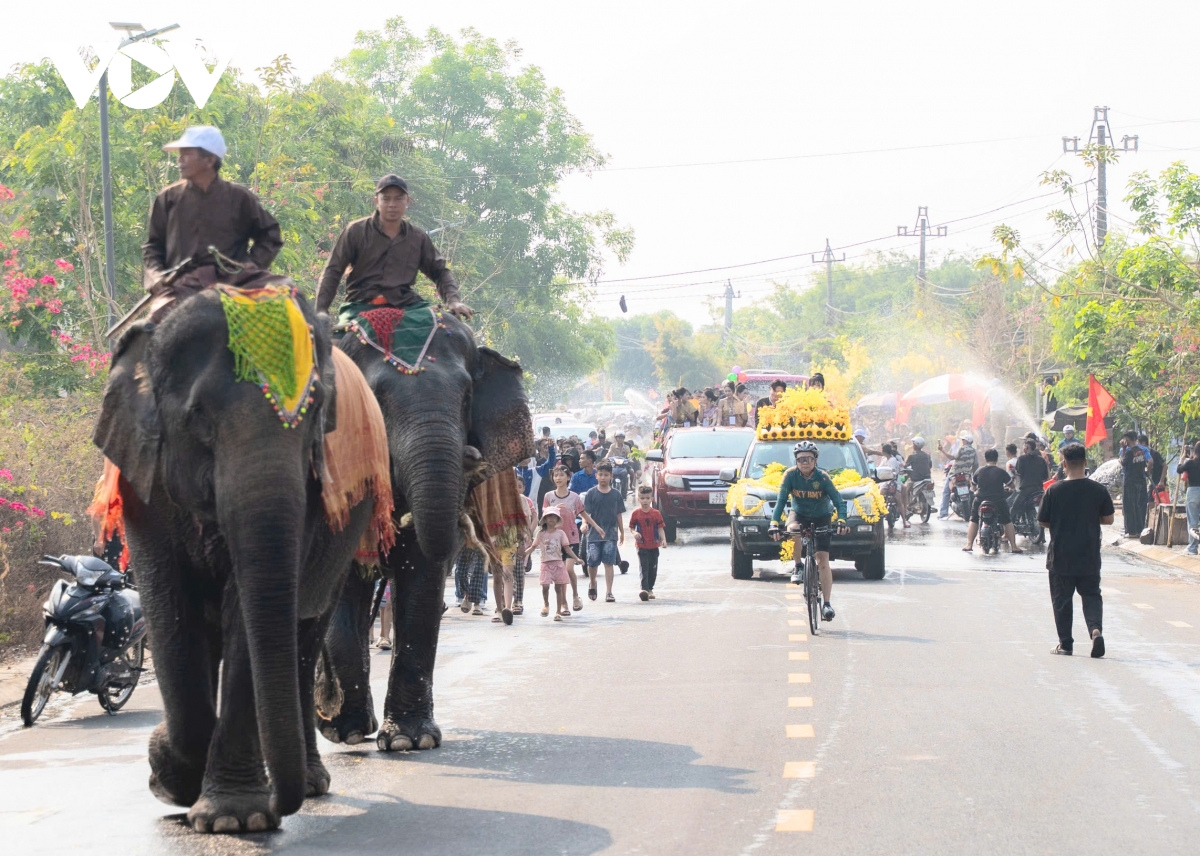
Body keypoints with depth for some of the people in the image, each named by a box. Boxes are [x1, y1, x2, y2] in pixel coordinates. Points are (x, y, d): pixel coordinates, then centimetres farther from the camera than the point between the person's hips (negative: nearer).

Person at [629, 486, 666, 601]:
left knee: (653, 569, 10)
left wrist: (663, 539, -13)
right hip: (642, 546, -2)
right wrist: (634, 533, -17)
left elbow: (660, 528, 1)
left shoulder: (656, 513, 0)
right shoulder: (636, 513, -2)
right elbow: (631, 527, 5)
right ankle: (644, 589, -19)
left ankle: (650, 589, 23)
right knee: (643, 568, -12)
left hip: (654, 545, 2)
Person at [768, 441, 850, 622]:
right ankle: (798, 567, -15)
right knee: (793, 529, -37)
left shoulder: (822, 477, -22)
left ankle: (827, 604, -5)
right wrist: (774, 523, -37)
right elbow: (781, 501, -22)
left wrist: (841, 520, -42)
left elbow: (838, 501, -23)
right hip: (799, 514, 1)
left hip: (821, 518, -1)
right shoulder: (791, 475, -20)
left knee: (823, 560, -9)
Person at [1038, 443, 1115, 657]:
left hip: (1061, 557, -1)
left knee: (1062, 599, 9)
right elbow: (1108, 519, 4)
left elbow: (1043, 522, -2)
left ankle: (1065, 643, 11)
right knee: (1091, 595, 10)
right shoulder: (1099, 490, -5)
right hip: (1090, 557, 1)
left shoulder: (1054, 490, -9)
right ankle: (1095, 629, -14)